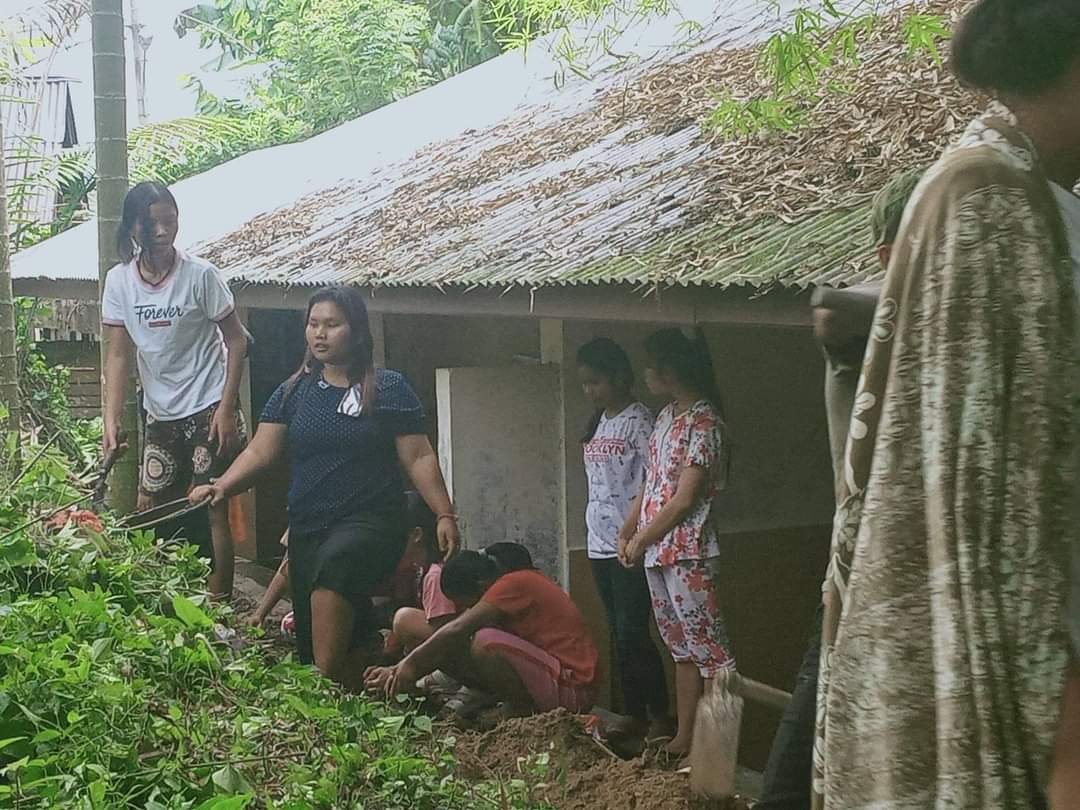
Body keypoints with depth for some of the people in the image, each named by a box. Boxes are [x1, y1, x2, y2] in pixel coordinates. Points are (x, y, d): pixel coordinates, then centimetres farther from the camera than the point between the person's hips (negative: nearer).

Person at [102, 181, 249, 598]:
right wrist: (111, 418, -12)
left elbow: (236, 340, -8)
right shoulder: (119, 280, -2)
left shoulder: (200, 275, -13)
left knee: (211, 509, -5)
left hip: (208, 410, -5)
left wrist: (227, 408, -14)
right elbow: (118, 354, -2)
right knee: (149, 509, 11)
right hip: (161, 414, 5)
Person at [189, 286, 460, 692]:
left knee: (334, 565, -36)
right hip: (307, 529, 5)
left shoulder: (388, 389, 1)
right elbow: (260, 451, 6)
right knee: (309, 642, 7)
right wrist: (222, 486, -11)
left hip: (370, 521, -5)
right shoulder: (294, 391, 11)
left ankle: (325, 684, -38)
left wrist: (444, 515, -8)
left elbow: (418, 458, 1)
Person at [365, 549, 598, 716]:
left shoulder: (514, 584, -12)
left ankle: (520, 710, -9)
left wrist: (409, 665, -12)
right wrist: (402, 670, 8)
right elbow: (452, 642, 15)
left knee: (485, 642, -30)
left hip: (570, 686, -10)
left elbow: (457, 631, -21)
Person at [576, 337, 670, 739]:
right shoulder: (598, 423, 14)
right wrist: (597, 533, 15)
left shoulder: (639, 420, -10)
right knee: (619, 635, 11)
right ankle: (635, 717, 19)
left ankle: (660, 718, 1)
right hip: (600, 543, 8)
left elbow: (652, 484, -14)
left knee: (633, 634, -8)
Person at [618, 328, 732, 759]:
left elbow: (684, 499, -17)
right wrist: (627, 532, 7)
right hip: (658, 552, 9)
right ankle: (684, 738, 21)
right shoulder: (667, 416, 12)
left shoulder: (703, 423, -15)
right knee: (681, 647, 14)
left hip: (687, 553, -9)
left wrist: (641, 541, -9)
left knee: (709, 649, -5)